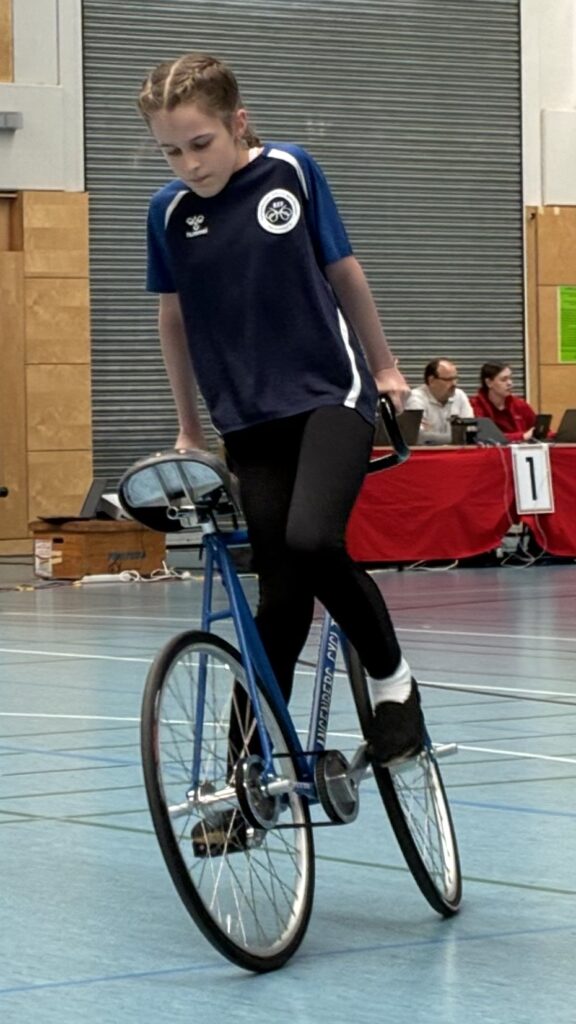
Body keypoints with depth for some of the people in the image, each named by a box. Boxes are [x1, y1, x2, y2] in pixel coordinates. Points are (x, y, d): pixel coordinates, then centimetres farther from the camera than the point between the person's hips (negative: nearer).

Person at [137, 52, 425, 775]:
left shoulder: (290, 172, -7)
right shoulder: (169, 211, -3)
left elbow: (343, 271, 6)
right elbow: (173, 317, 12)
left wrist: (385, 366, 15)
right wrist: (190, 427, 18)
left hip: (331, 392, -2)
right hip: (250, 418, 2)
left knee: (312, 540, -27)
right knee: (280, 597, -2)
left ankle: (392, 680, -5)